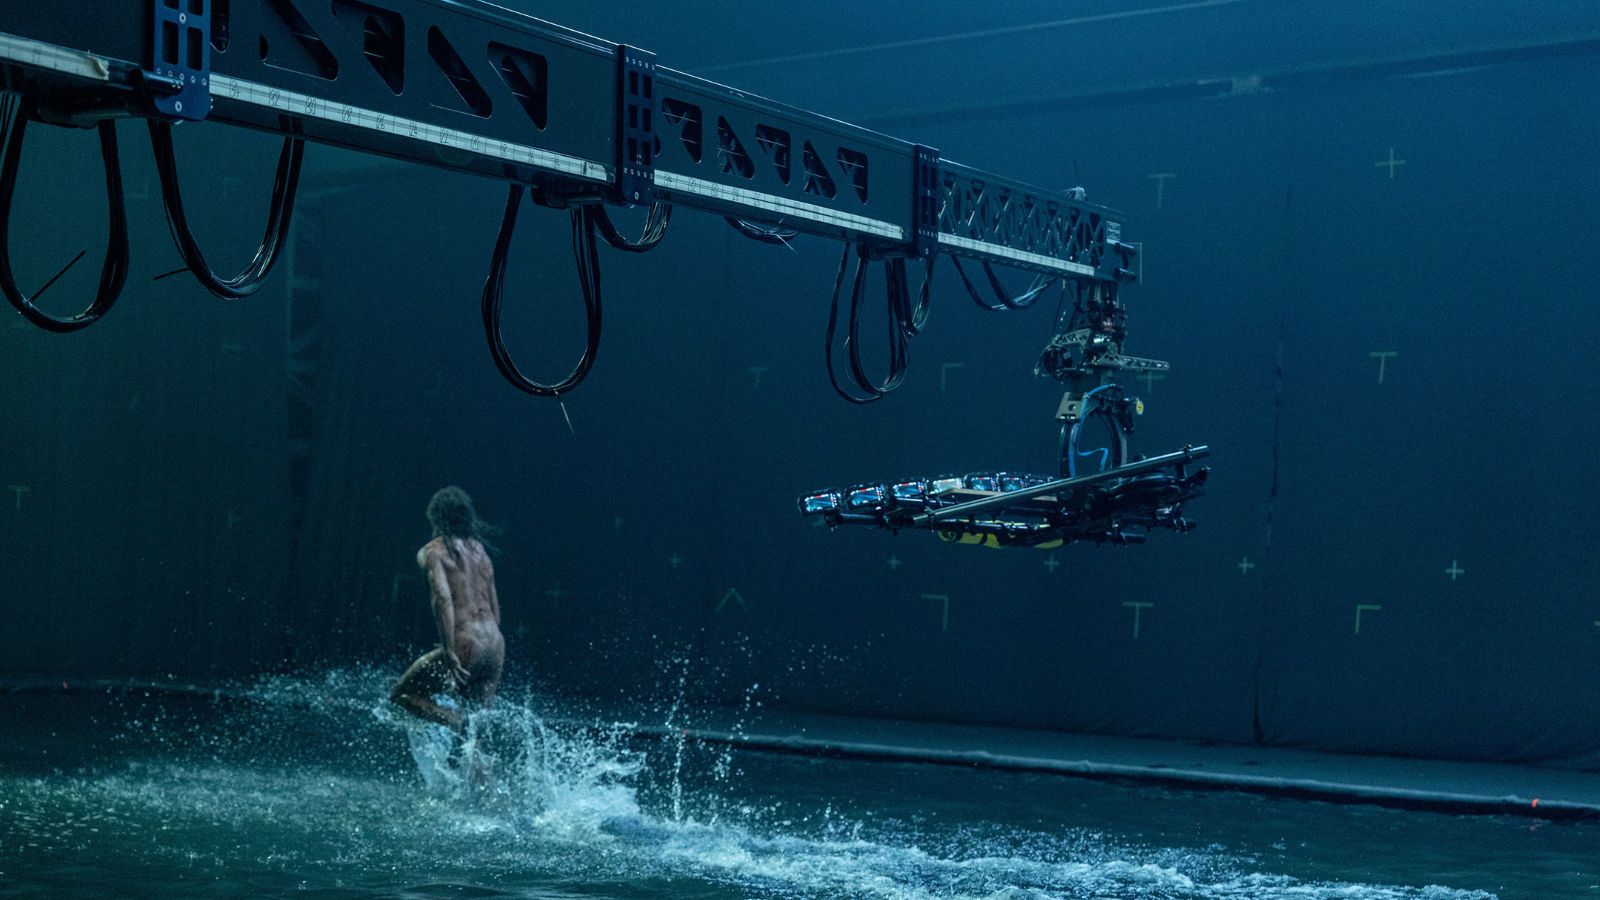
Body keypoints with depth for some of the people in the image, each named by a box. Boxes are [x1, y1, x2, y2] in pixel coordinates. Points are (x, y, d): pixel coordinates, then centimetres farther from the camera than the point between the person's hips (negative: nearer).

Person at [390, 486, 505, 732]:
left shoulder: (433, 551, -4)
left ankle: (457, 720, -13)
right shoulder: (479, 549, 17)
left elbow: (443, 599, -19)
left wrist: (449, 654, -22)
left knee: (402, 694, 9)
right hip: (496, 645, 7)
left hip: (466, 645, -7)